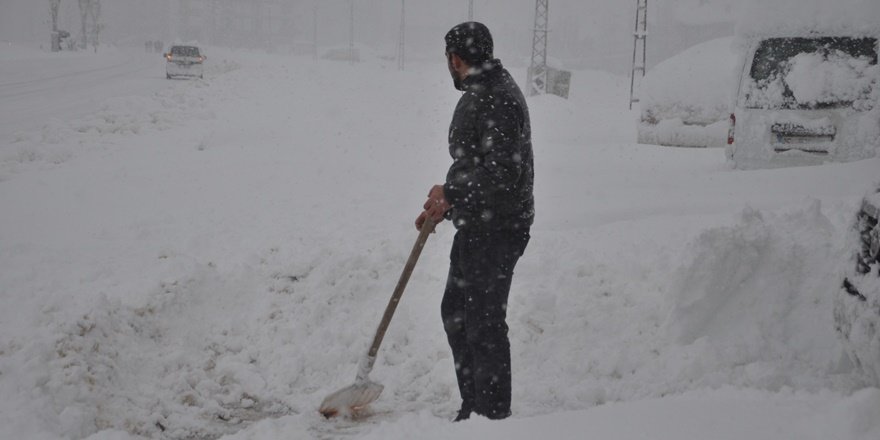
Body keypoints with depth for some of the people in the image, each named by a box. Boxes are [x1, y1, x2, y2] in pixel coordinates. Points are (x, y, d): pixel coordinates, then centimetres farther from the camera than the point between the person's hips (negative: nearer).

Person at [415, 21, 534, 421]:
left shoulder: (496, 99, -19)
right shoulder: (480, 95, 16)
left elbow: (502, 172, -26)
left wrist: (450, 193, -14)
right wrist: (444, 205, 16)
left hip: (495, 231, -11)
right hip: (476, 227, 11)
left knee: (484, 322, -5)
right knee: (455, 312, 17)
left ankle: (493, 416, 5)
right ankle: (473, 408, 27)